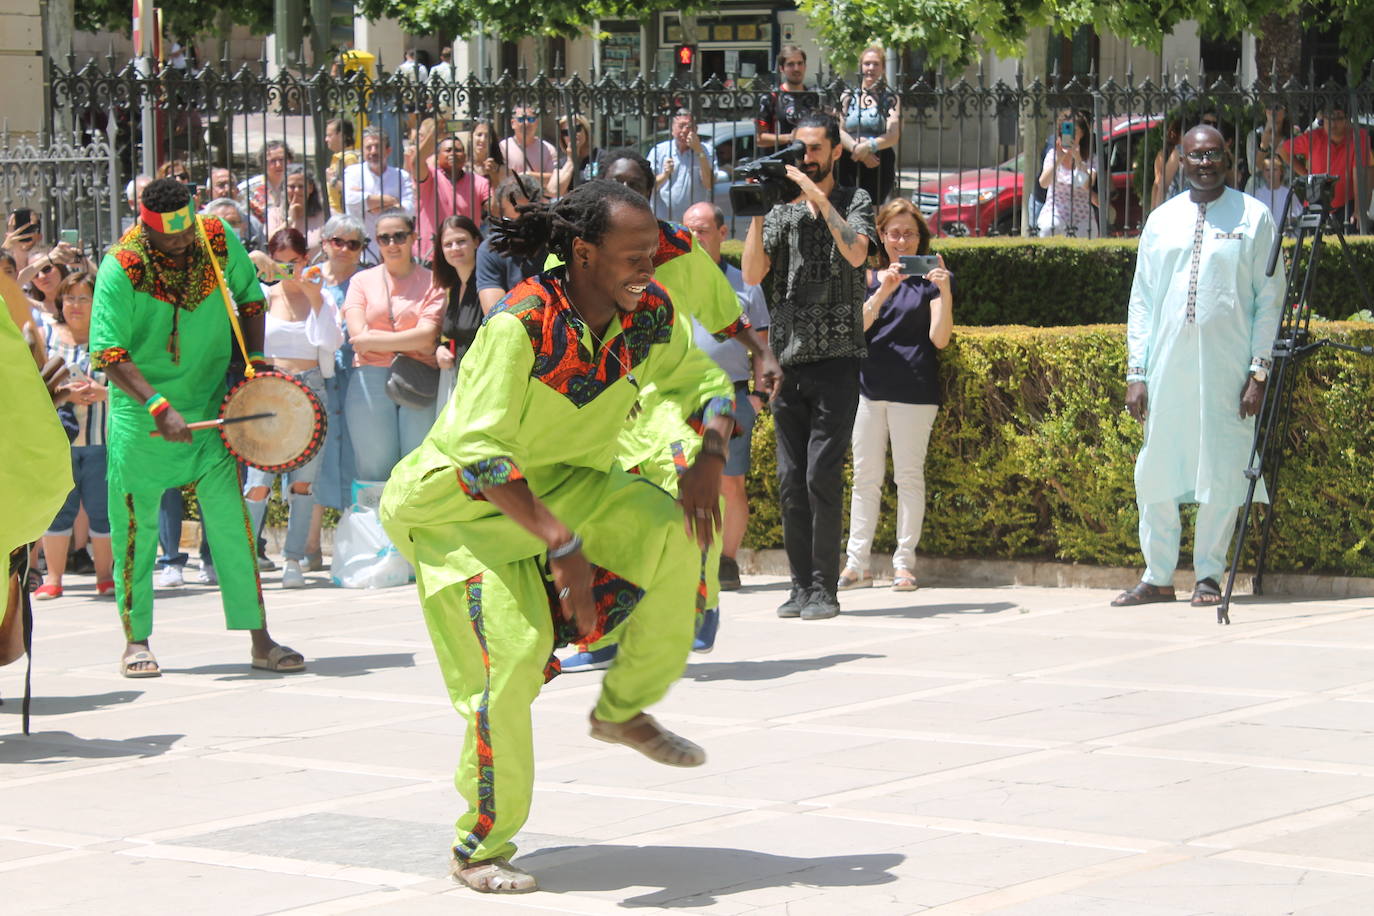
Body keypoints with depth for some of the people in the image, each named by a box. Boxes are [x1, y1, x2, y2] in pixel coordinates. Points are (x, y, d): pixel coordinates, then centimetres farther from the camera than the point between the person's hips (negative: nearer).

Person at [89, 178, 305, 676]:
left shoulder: (220, 241, -6)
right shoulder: (120, 266, -16)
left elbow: (250, 299, 12)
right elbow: (108, 354, -19)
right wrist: (159, 407, -29)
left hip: (212, 405, 2)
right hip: (142, 415, -2)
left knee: (231, 516, -2)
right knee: (136, 526, 3)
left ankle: (260, 640, 1)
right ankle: (136, 640, 16)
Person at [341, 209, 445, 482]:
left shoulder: (431, 282, 7)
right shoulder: (362, 280, 12)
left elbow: (427, 336, -6)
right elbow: (358, 335, -2)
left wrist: (372, 341, -5)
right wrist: (413, 342, -5)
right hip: (371, 384, 1)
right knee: (375, 469, 0)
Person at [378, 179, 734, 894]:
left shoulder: (651, 313, -11)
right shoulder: (521, 324, -30)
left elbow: (705, 385, 5)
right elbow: (479, 450, -34)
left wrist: (709, 460, -17)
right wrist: (560, 542, -41)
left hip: (561, 483, 6)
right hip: (462, 499, -6)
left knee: (671, 530, -20)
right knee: (514, 652, -19)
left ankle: (624, 710, -1)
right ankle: (480, 848, -1)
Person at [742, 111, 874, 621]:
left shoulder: (854, 202, 5)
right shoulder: (782, 209, 14)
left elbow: (856, 253, -15)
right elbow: (753, 274, 4)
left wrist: (819, 198, -14)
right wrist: (757, 215, -6)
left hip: (836, 359, -4)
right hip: (789, 361, 4)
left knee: (822, 475, -10)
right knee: (790, 479, 3)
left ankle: (825, 588, -5)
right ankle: (800, 585, 10)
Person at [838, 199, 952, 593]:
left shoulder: (929, 279, 4)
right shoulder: (870, 277, 12)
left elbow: (939, 338, -5)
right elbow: (854, 327, -2)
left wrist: (945, 292, -18)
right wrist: (881, 294, -17)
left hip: (913, 389, -3)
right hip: (870, 384, 3)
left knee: (909, 475, -1)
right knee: (865, 476, 4)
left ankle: (904, 563, 4)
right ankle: (856, 563, 7)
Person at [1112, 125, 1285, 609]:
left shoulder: (1254, 217, 3)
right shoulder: (1161, 221, 11)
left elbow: (1269, 298, 2)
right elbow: (1142, 300, 12)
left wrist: (1260, 370, -6)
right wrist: (1136, 372, 5)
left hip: (1227, 369, -3)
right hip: (1167, 367, 3)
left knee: (1221, 473, -1)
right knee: (1155, 473, 4)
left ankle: (1208, 575, 11)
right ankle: (1158, 577, 15)